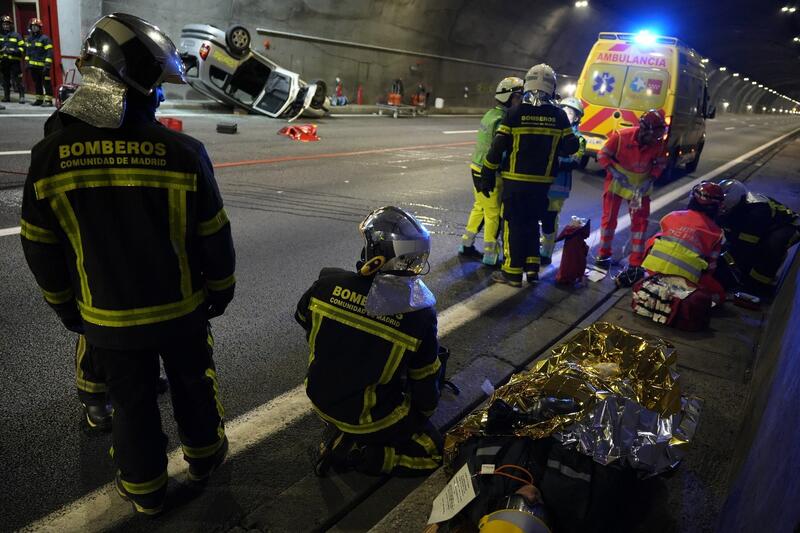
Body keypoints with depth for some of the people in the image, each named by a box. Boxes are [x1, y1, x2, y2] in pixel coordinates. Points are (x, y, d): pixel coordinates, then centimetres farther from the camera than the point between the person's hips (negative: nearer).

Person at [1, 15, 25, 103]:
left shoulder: (16, 35, 2)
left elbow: (22, 47, -2)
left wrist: (13, 51, -14)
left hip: (14, 61, -4)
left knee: (17, 79, -10)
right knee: (5, 79, 9)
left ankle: (22, 96, -7)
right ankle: (6, 96, 16)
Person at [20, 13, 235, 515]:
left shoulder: (50, 157, -11)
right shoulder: (183, 152, -19)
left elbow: (41, 251, -2)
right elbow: (214, 238, -11)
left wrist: (67, 308, 13)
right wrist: (221, 290, 6)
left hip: (107, 319, 2)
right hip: (182, 310, -1)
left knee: (132, 403, 19)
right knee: (193, 385, 22)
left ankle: (145, 489, 37)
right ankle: (204, 456, 44)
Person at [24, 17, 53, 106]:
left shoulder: (45, 39, -6)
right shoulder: (28, 39, 16)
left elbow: (49, 52, -11)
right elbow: (27, 52, 23)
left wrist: (47, 64, -18)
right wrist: (27, 63, 17)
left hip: (42, 66, -7)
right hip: (33, 66, 7)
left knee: (46, 83, -6)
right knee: (37, 83, 12)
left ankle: (48, 100, -4)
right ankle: (39, 99, 20)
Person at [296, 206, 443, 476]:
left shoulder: (328, 284, -19)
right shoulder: (419, 316, -26)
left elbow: (303, 320, 4)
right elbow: (425, 380, -12)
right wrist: (424, 412, 11)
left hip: (320, 396, 6)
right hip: (369, 417, -5)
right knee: (432, 451, 15)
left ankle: (338, 434, 18)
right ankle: (353, 453, 0)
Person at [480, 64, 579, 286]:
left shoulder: (515, 113, -8)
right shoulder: (559, 115, -1)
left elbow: (497, 148, -9)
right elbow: (570, 146, 1)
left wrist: (487, 176, -2)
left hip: (515, 180, -3)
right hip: (542, 182, 3)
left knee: (514, 224, 5)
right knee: (532, 223, 18)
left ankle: (513, 272, 7)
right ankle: (532, 268, 20)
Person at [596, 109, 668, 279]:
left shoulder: (659, 144, -17)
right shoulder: (621, 137, -27)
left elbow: (660, 163, -1)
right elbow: (603, 155, -16)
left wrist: (650, 180, -17)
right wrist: (616, 173, -25)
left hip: (641, 185, 2)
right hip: (617, 182, -2)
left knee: (640, 222, 0)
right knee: (609, 218, 5)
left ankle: (635, 264, 9)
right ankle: (603, 255, 26)